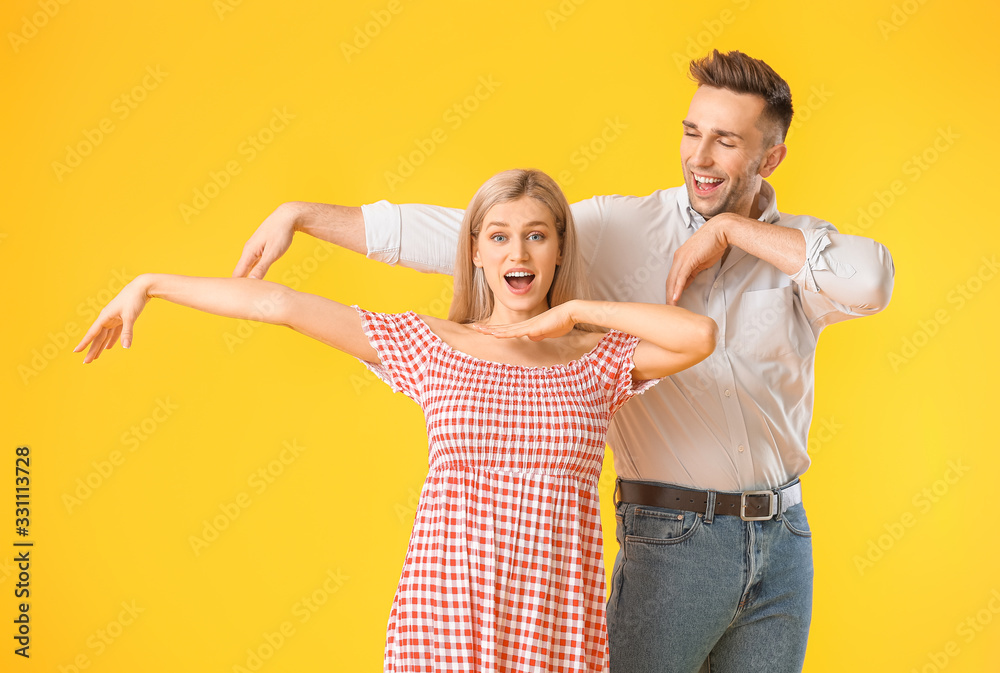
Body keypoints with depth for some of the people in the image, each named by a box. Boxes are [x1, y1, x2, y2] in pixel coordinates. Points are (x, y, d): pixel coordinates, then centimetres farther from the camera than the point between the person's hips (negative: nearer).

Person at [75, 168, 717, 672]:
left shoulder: (598, 359, 5)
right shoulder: (431, 345, 5)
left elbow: (700, 335, -14)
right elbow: (281, 303, 3)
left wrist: (572, 311, -5)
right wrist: (149, 284, 5)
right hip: (445, 616, 0)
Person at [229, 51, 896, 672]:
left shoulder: (797, 249, 3)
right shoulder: (621, 228, -3)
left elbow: (872, 281, -20)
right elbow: (459, 235, -4)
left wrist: (732, 228, -15)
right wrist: (300, 213, -5)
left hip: (782, 541, 3)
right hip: (671, 540, -2)